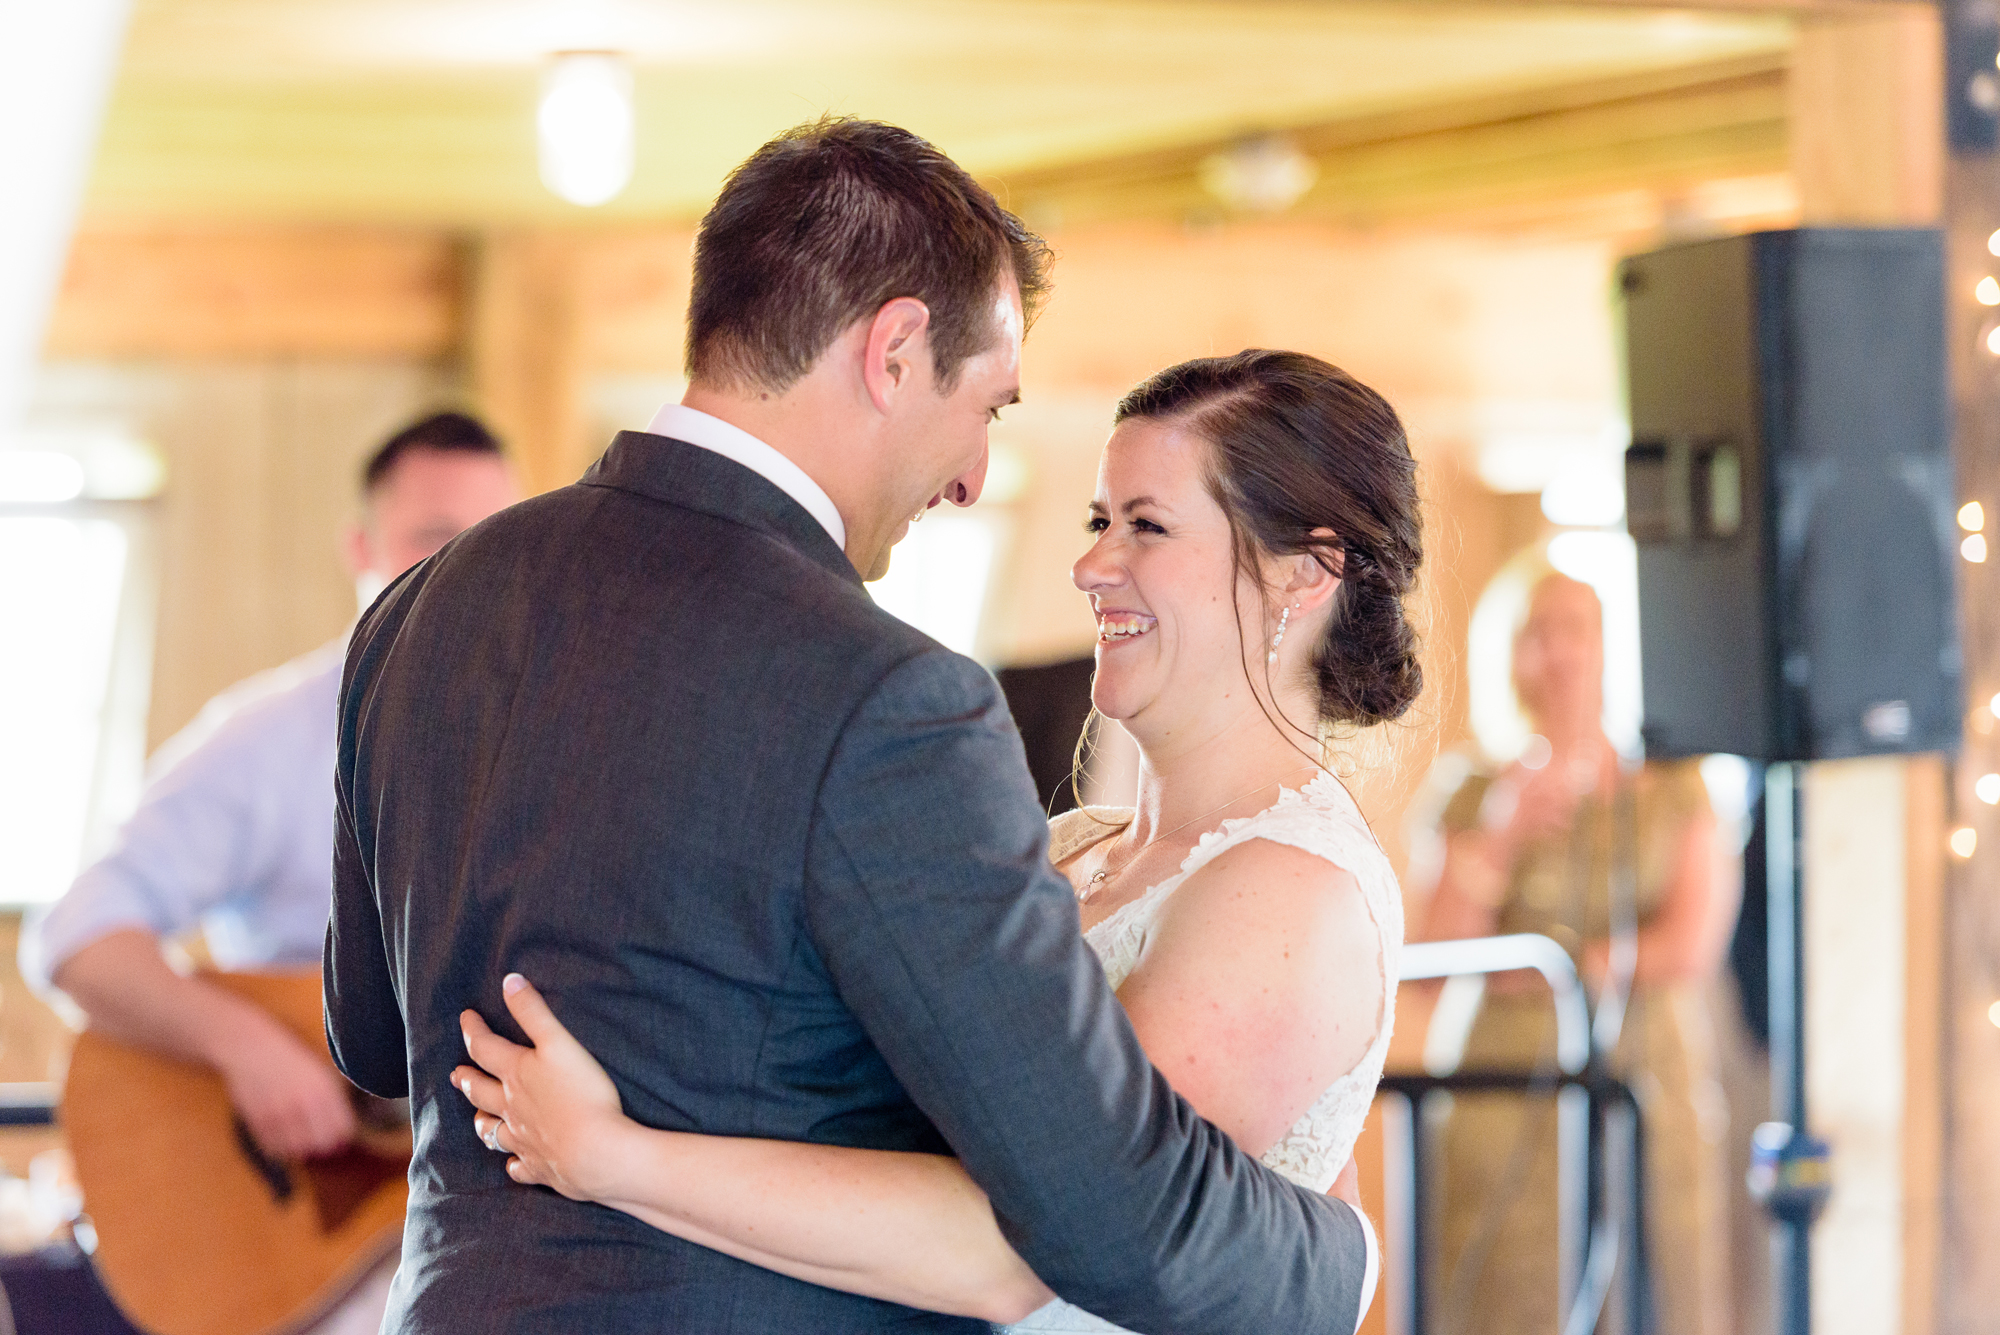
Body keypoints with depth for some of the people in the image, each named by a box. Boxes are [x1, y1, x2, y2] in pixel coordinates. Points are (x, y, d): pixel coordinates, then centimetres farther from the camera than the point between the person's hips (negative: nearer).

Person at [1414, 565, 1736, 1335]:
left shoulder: (1675, 793, 10)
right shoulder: (1482, 801, 11)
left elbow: (1692, 946, -1)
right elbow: (1436, 957, 2)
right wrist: (1498, 840, -8)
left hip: (1650, 1077, 0)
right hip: (1513, 1090, 0)